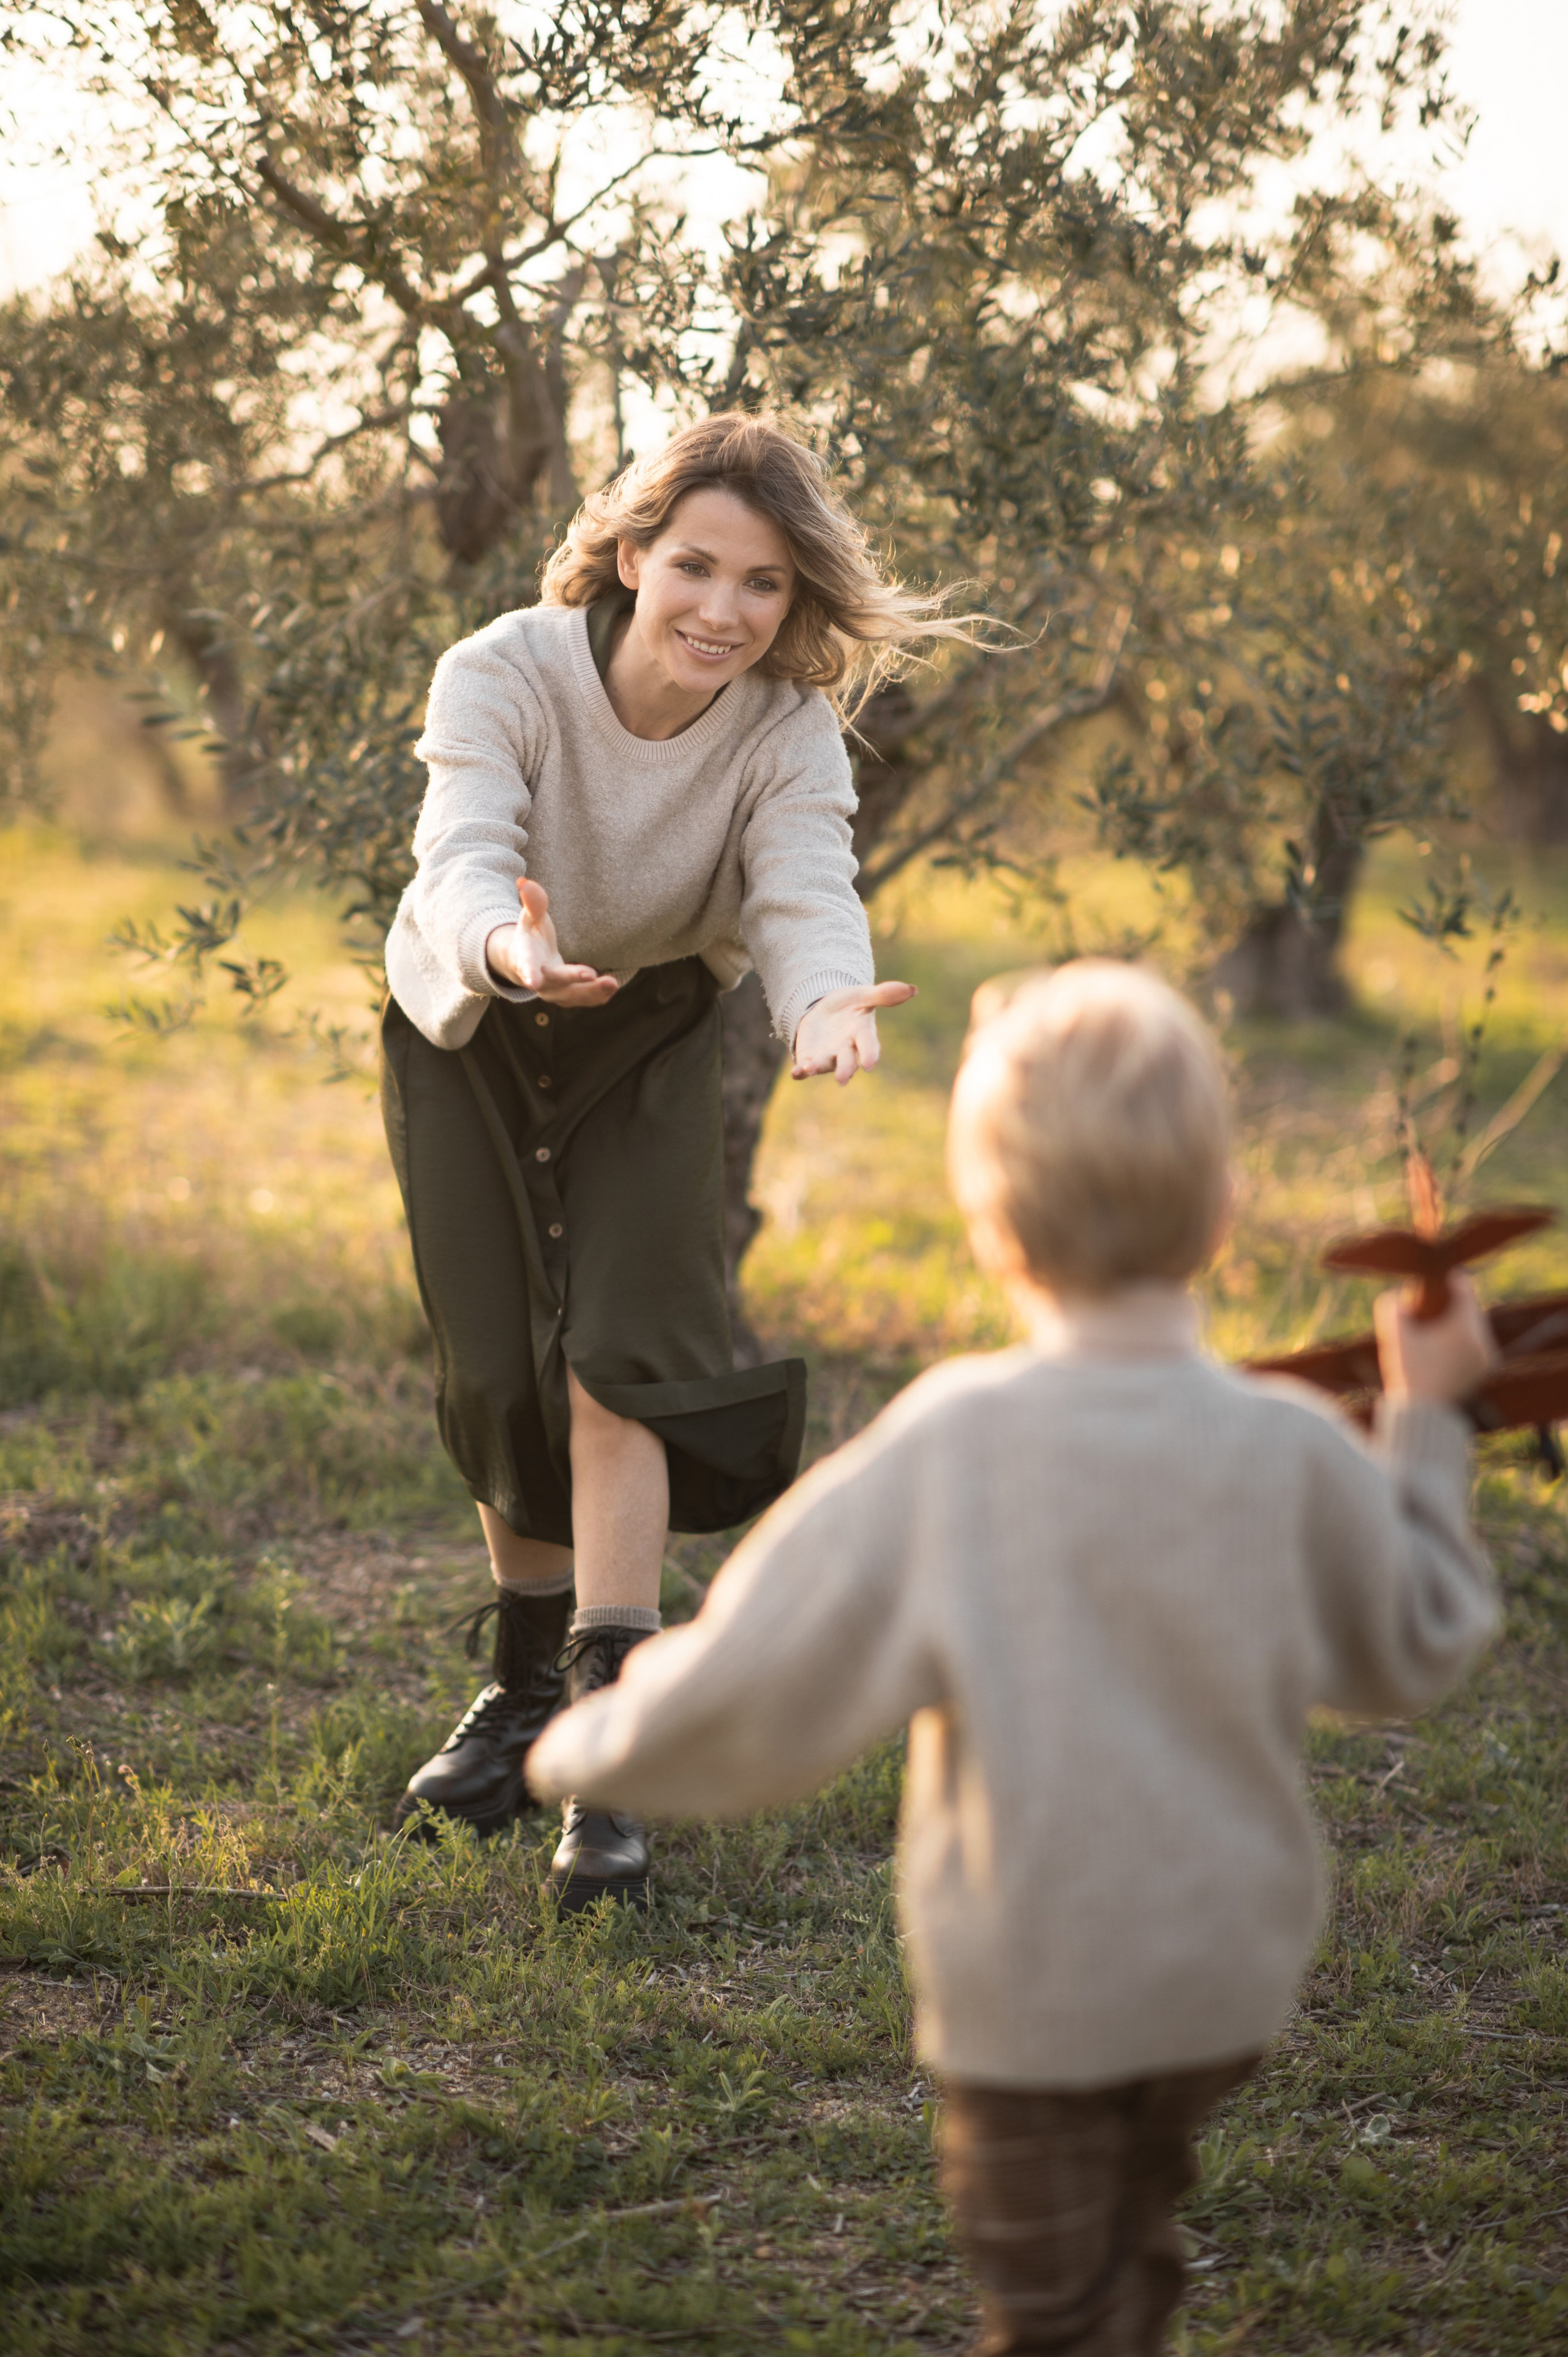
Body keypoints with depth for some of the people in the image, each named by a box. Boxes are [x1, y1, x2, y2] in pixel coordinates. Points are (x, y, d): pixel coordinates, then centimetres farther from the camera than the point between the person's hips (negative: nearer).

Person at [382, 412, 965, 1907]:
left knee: (621, 1351, -15)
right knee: (498, 1374, 4)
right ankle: (527, 1682, 29)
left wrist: (825, 1004, -62)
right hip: (469, 1033, 0)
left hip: (648, 1041, 0)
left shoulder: (790, 726, -23)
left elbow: (807, 890, -38)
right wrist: (510, 945, -68)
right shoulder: (503, 676, -29)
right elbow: (465, 853, -44)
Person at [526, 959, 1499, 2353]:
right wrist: (1425, 1424, 13)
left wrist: (592, 1750, 2)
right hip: (1228, 1972, 4)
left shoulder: (953, 1450, -21)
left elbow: (760, 1676, -17)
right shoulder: (1294, 1455, -14)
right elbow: (1416, 1651, 4)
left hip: (1031, 1988, -3)